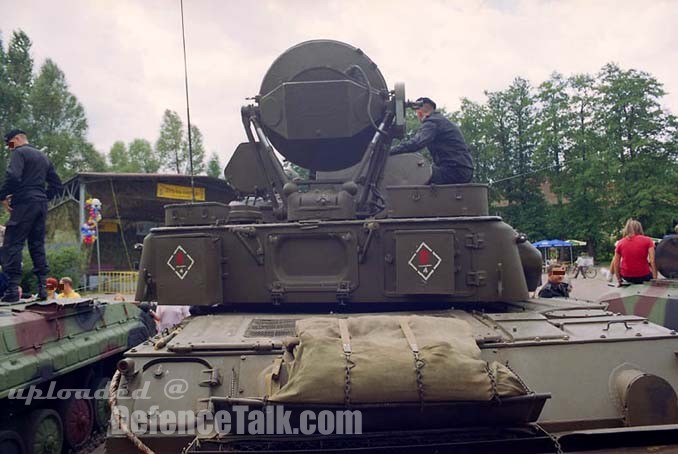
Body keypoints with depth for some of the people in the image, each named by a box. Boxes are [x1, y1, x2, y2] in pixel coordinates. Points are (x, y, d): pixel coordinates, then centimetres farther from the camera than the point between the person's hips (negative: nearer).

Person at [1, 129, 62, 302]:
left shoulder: (19, 152, -3)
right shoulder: (43, 156, 21)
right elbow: (56, 183, 21)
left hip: (24, 204, -7)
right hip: (41, 205, 8)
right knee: (37, 245, 10)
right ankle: (42, 287, 7)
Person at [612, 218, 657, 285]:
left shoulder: (620, 242, 1)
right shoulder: (647, 240, -3)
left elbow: (616, 263, 1)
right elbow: (652, 261, -11)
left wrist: (619, 279, 13)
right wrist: (655, 279, -6)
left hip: (626, 277, 1)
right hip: (643, 276, -1)